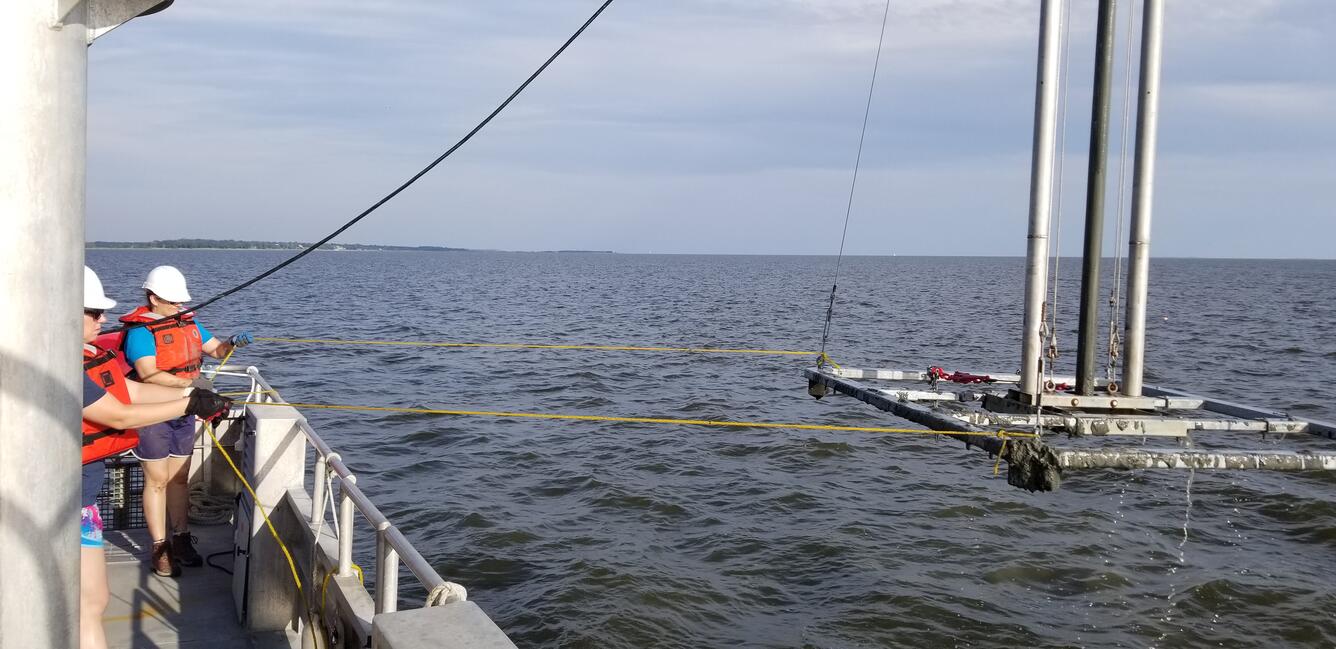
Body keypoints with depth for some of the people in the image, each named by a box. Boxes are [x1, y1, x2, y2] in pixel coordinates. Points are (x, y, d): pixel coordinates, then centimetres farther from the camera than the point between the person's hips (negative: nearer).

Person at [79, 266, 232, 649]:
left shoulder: (85, 355, 9)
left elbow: (132, 390, 10)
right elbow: (121, 416, -20)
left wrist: (197, 397, 2)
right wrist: (189, 404, -15)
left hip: (82, 485, 10)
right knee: (90, 603, -4)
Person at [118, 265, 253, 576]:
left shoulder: (189, 322, 8)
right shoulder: (140, 330, -16)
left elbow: (215, 349, 14)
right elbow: (149, 374, -27)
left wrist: (233, 343, -9)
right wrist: (189, 384, -36)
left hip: (183, 412, 7)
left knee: (179, 478, 13)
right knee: (157, 480, 0)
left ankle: (182, 541, 22)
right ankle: (160, 549, 7)